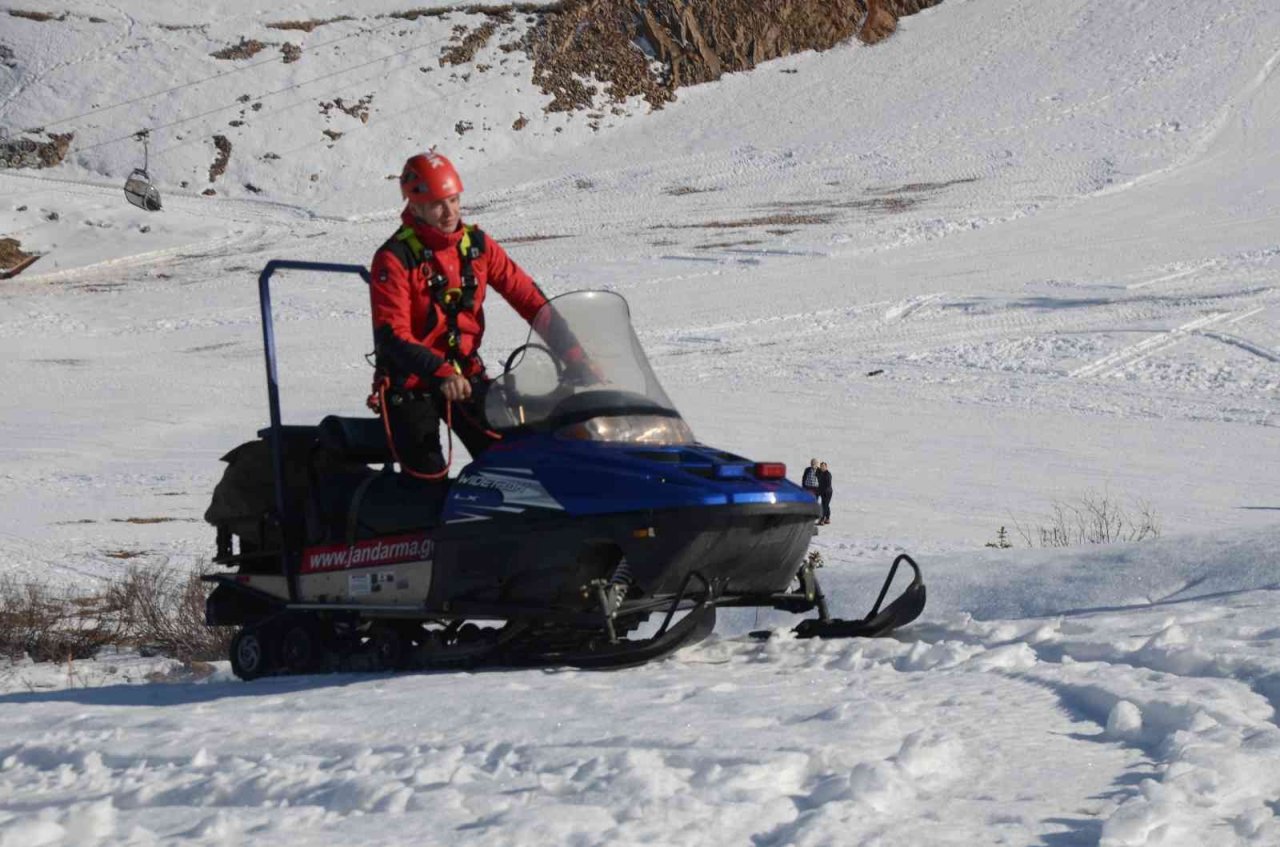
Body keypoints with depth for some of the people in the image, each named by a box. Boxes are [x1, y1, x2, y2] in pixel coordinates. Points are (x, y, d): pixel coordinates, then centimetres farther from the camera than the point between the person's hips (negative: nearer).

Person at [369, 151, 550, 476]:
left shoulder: (476, 244, 1)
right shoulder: (394, 258, -15)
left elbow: (523, 292, 2)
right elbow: (391, 336, -22)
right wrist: (439, 373, -36)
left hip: (466, 373, 4)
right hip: (411, 380, -4)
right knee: (428, 479, -7)